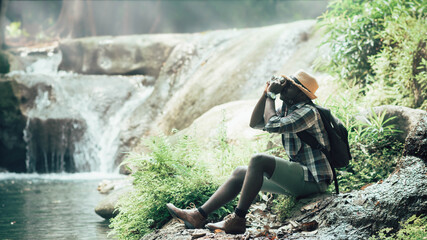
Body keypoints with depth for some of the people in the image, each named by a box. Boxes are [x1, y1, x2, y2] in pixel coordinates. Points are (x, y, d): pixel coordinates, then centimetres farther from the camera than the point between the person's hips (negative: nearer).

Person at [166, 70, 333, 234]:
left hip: (313, 180, -10)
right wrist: (266, 93, 3)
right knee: (240, 173, 7)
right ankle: (199, 215, 0)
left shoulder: (308, 112, -16)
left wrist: (271, 96, -12)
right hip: (298, 177, 10)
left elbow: (272, 125, -27)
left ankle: (237, 220, -23)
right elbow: (255, 123, 14)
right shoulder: (287, 109, 14)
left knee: (259, 161, -27)